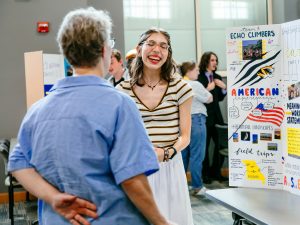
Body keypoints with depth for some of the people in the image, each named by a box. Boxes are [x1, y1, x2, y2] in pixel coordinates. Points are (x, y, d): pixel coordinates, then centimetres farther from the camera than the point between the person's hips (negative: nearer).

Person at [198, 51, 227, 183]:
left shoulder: (217, 78, 12)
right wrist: (208, 89, -19)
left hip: (216, 114, 6)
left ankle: (215, 172, 18)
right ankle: (205, 174, 12)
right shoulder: (199, 78, -9)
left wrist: (223, 87, 2)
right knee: (205, 145, -1)